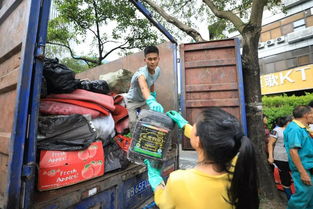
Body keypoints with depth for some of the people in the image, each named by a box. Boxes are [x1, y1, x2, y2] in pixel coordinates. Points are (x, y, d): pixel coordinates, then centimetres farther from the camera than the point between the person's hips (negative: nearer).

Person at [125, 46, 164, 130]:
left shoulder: (158, 70, -15)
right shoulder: (141, 72, -38)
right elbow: (143, 88, -60)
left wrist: (153, 93, 15)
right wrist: (151, 101, -78)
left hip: (144, 101, 5)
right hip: (132, 101, -5)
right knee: (134, 123, -14)